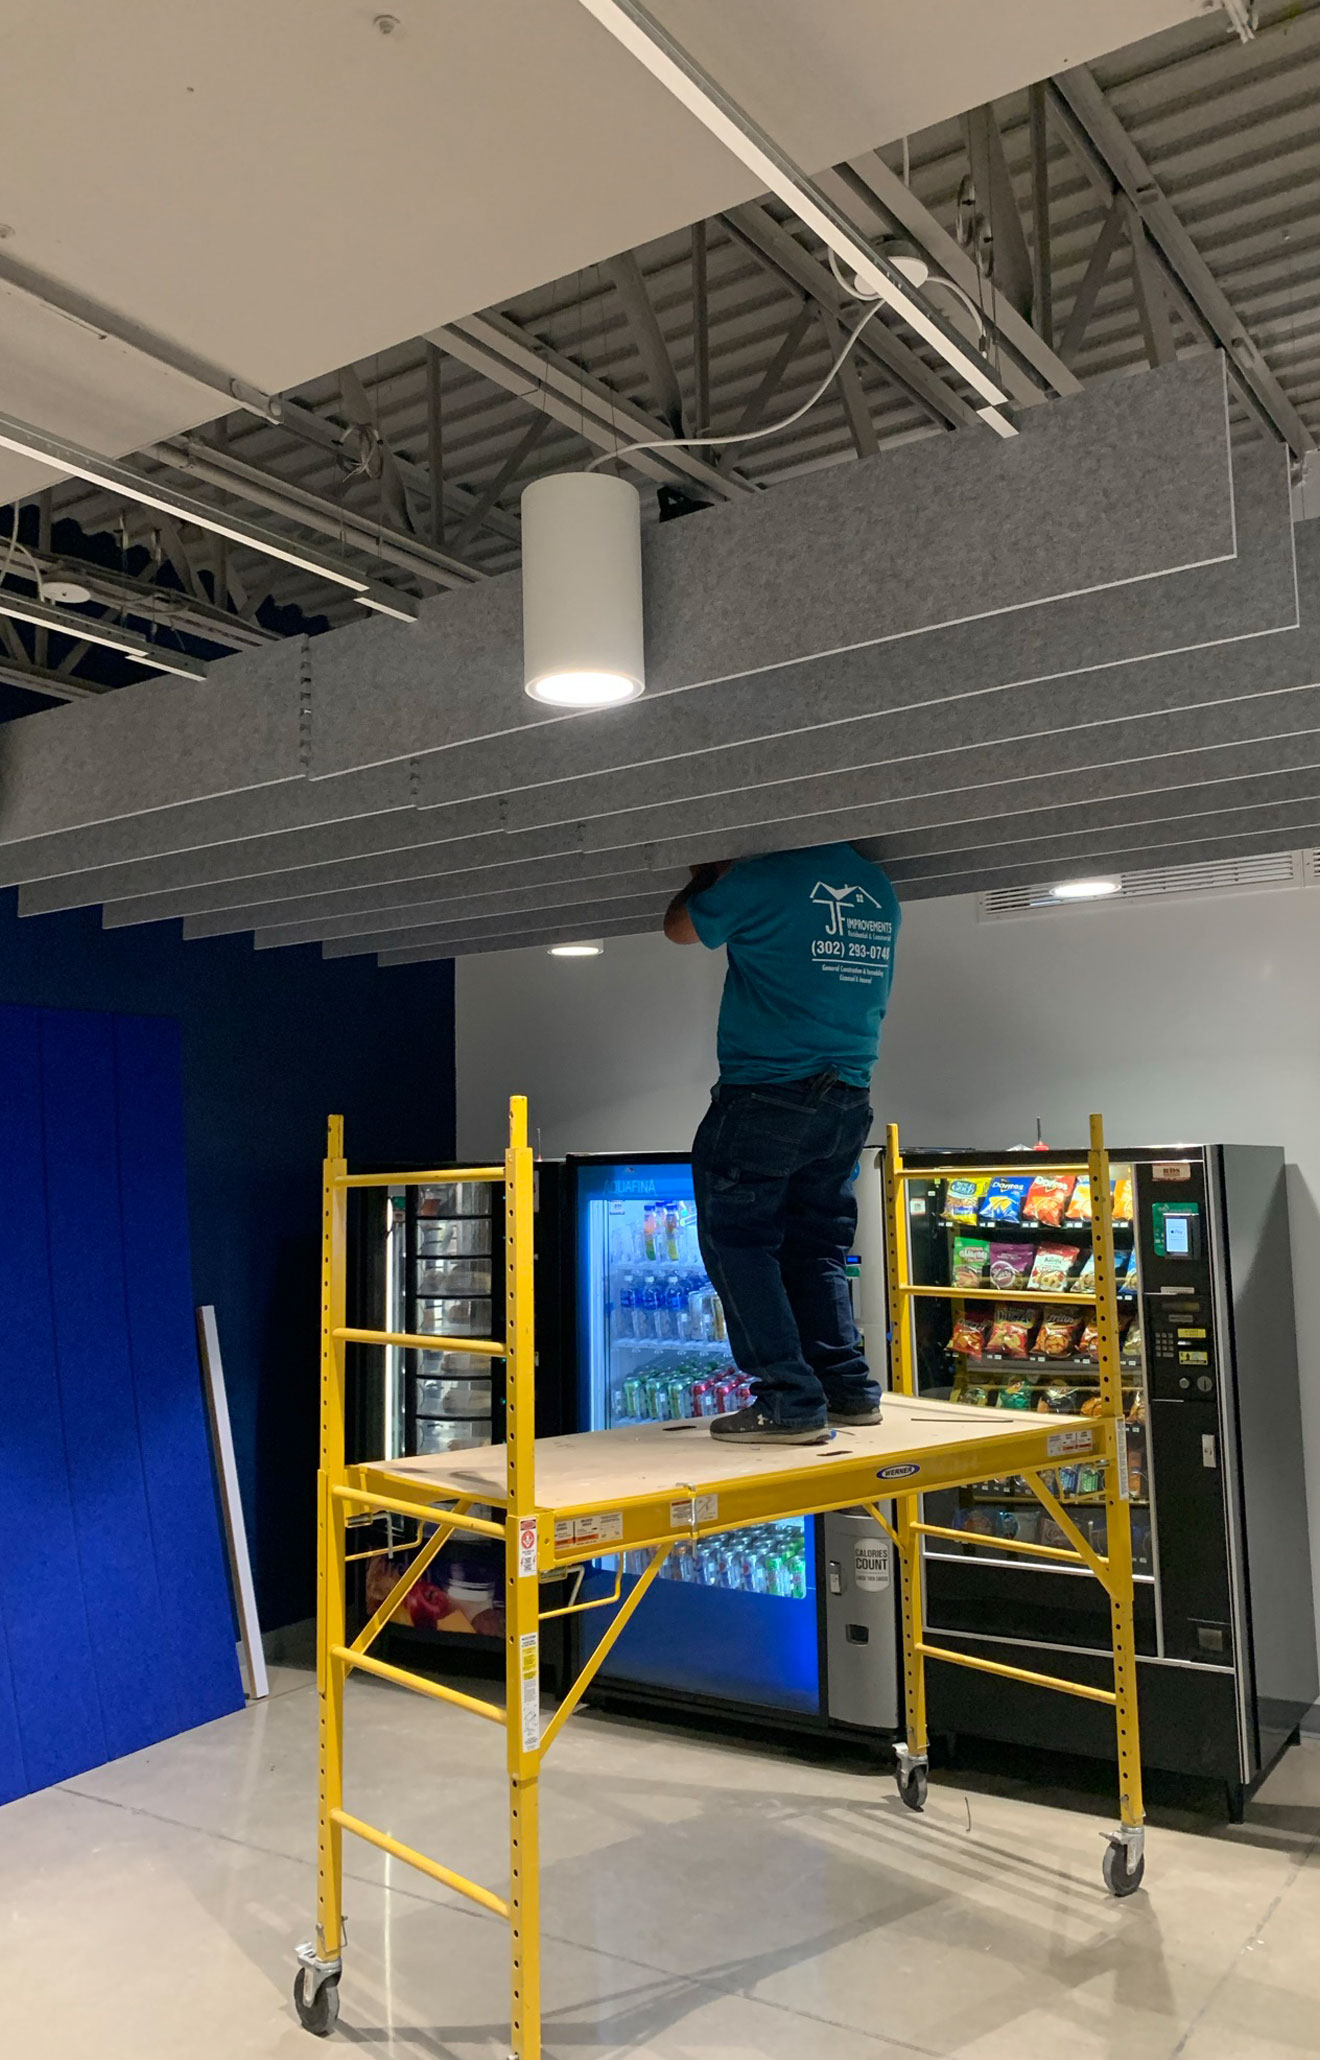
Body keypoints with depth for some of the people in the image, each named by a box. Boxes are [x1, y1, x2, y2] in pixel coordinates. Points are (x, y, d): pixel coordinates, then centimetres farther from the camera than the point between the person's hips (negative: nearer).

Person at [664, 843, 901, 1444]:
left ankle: (790, 1403, -3)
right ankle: (849, 1390, 17)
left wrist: (710, 873, 24)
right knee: (817, 1249, 16)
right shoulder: (880, 890, 9)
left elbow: (679, 928, 4)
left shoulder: (765, 877, -11)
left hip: (766, 1096, -7)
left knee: (739, 1245, 1)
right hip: (848, 1103, 7)